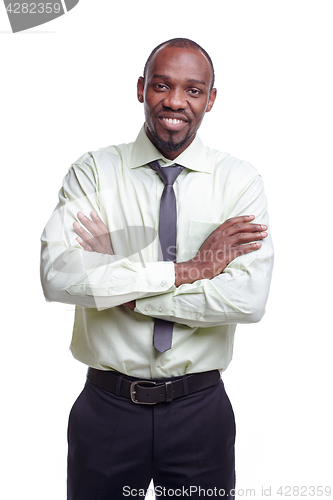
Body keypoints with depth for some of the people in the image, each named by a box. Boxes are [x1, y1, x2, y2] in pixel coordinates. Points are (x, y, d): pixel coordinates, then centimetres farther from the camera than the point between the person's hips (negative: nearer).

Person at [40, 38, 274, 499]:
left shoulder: (240, 180, -4)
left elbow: (249, 298, -17)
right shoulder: (93, 172, -4)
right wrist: (189, 269, -21)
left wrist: (118, 280, -17)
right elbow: (57, 274, -19)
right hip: (107, 408, 0)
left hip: (200, 409, 1)